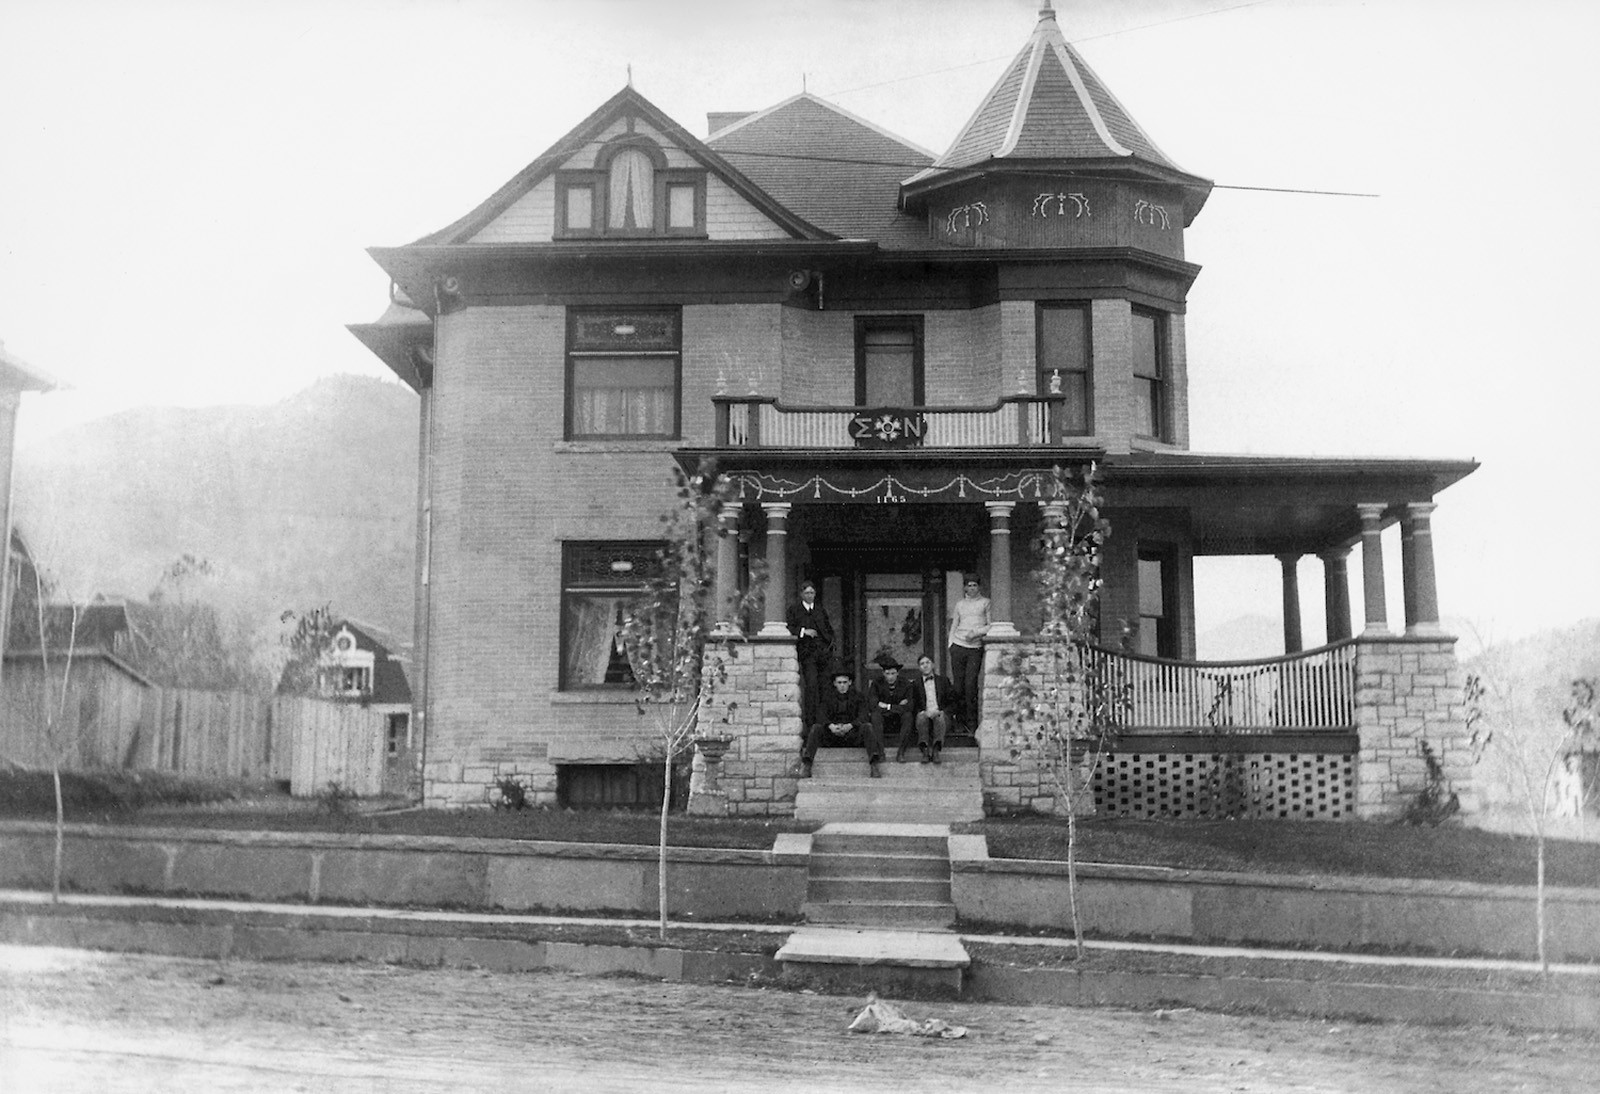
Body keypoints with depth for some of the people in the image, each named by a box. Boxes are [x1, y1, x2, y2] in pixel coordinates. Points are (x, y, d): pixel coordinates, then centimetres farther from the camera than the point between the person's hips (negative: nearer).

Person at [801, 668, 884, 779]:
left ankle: (874, 762, -44)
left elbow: (863, 716, -6)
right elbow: (821, 715, -3)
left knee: (867, 727, -28)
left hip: (852, 734, -1)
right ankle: (806, 764, -38)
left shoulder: (858, 697, 10)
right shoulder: (827, 698, 13)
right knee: (816, 728, -26)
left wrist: (850, 726, -26)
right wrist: (831, 726, -26)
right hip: (831, 735, 1)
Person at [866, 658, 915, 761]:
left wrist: (888, 707, -16)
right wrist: (898, 706, -17)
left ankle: (901, 752, -32)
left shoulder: (906, 684, -1)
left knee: (908, 715, -30)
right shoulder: (877, 684, -2)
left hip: (899, 722, 0)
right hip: (883, 723, 0)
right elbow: (871, 705, -16)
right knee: (876, 714, -30)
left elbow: (908, 707, -13)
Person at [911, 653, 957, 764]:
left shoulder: (943, 680, 16)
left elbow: (952, 703, 12)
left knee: (940, 718, -35)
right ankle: (925, 751, -42)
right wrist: (923, 712, -10)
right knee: (922, 718, -35)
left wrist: (941, 711, -8)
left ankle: (936, 751, -44)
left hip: (940, 714, 0)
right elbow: (912, 706, 10)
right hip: (924, 714, 0)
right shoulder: (915, 683, 15)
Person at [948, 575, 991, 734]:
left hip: (976, 648, -2)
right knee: (958, 684, -2)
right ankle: (959, 722, 2)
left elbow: (991, 626, 4)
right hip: (958, 646, 2)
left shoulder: (985, 603, 7)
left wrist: (976, 632, -10)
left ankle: (972, 724, -4)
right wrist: (951, 645, 7)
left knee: (971, 684, -10)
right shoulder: (960, 604, 15)